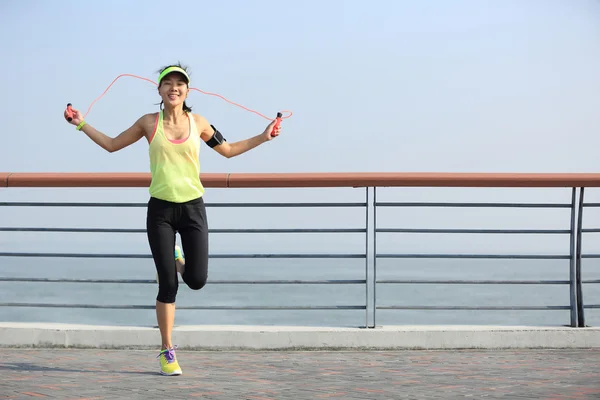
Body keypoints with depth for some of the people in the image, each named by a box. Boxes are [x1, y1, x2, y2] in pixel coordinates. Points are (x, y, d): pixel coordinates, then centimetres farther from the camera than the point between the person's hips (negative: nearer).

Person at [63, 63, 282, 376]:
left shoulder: (197, 123, 4)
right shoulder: (149, 123, 2)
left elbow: (228, 150, 18)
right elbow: (112, 145, 13)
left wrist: (263, 137, 14)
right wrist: (81, 124, 8)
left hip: (193, 208, 1)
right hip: (160, 209, -1)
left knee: (197, 280, -6)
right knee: (168, 284, -5)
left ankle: (179, 261, 32)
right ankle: (167, 351, 9)